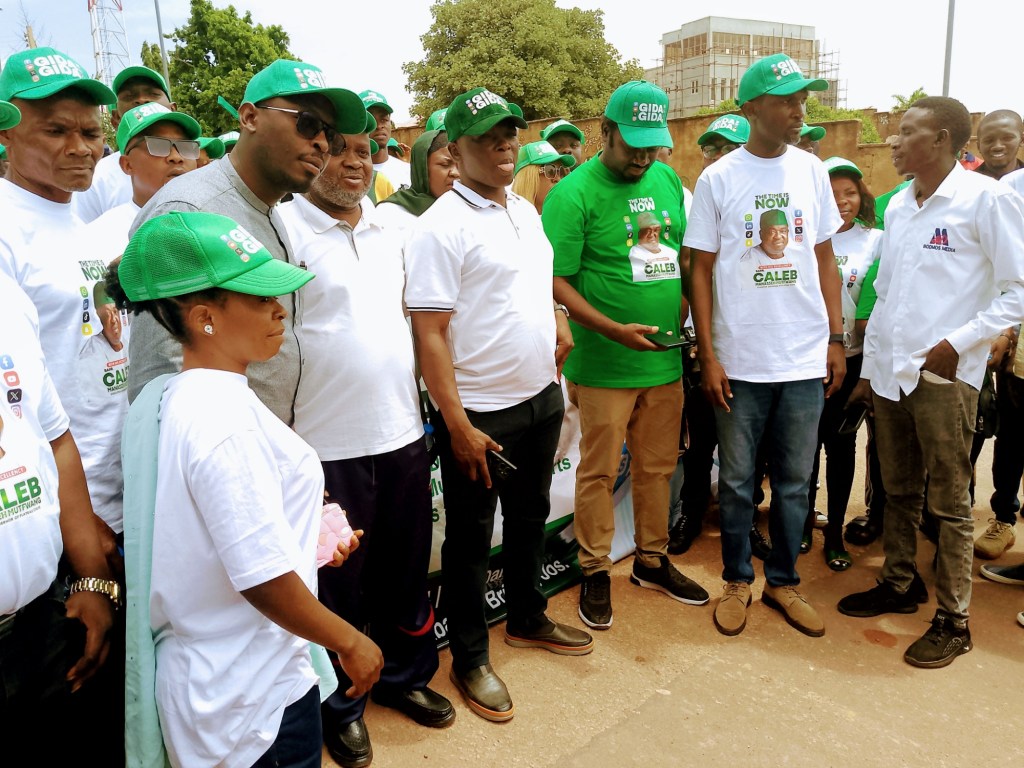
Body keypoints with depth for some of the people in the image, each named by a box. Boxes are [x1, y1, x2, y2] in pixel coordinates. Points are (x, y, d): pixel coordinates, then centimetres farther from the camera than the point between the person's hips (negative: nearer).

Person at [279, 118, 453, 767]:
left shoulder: (392, 228, 9)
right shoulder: (284, 228, -9)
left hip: (403, 433, 6)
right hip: (329, 445, -5)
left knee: (406, 568, 19)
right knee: (339, 581, 11)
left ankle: (405, 675, 41)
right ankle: (341, 704, 33)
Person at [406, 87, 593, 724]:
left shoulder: (527, 210, 9)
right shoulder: (442, 227, -15)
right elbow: (429, 334, -19)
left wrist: (556, 316, 4)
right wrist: (458, 425, -20)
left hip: (541, 397, 8)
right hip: (479, 412, -7)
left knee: (530, 517, 22)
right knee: (471, 538, 8)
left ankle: (528, 618, 44)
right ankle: (470, 659, 26)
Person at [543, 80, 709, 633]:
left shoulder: (669, 180, 9)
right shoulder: (574, 193, -10)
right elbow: (556, 281, -14)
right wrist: (616, 330, -22)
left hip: (665, 360, 6)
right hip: (603, 365, -5)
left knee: (658, 467, 16)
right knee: (599, 471, 6)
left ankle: (651, 560, 35)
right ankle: (595, 572, 24)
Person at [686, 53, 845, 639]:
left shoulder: (812, 171, 6)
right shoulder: (718, 179, -3)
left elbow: (825, 259, 11)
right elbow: (701, 270, -2)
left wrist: (837, 338, 6)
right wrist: (707, 355, -7)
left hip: (805, 359, 3)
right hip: (740, 361, -2)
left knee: (795, 480, 12)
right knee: (738, 480, 10)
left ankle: (784, 580, 29)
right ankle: (738, 580, 28)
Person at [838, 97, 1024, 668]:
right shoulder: (898, 206, 13)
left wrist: (957, 343, -17)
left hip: (944, 375, -6)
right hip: (888, 372, 6)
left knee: (949, 503, 3)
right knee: (899, 491, 16)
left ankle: (954, 620, 15)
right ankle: (898, 585, 32)